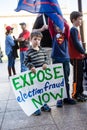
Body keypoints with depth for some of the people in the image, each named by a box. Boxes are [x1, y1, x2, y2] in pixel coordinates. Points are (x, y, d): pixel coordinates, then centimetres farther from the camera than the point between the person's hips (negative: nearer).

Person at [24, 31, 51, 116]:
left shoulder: (42, 50, 6)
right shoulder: (29, 52, -9)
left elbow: (46, 58, 11)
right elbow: (26, 61, -7)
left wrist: (45, 63, -9)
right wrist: (31, 66, -22)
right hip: (34, 74, -5)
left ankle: (44, 104, 33)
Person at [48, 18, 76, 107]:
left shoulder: (65, 35, 5)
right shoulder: (54, 34, 4)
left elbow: (67, 27, -12)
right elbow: (50, 24, -6)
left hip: (65, 59, 1)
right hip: (56, 60, -1)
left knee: (66, 80, 10)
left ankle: (67, 97, 23)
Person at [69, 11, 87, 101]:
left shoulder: (76, 30, 16)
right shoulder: (73, 30, -13)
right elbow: (76, 43, -20)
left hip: (79, 56, 9)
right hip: (76, 57, -9)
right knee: (77, 76, -4)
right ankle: (75, 94, 5)